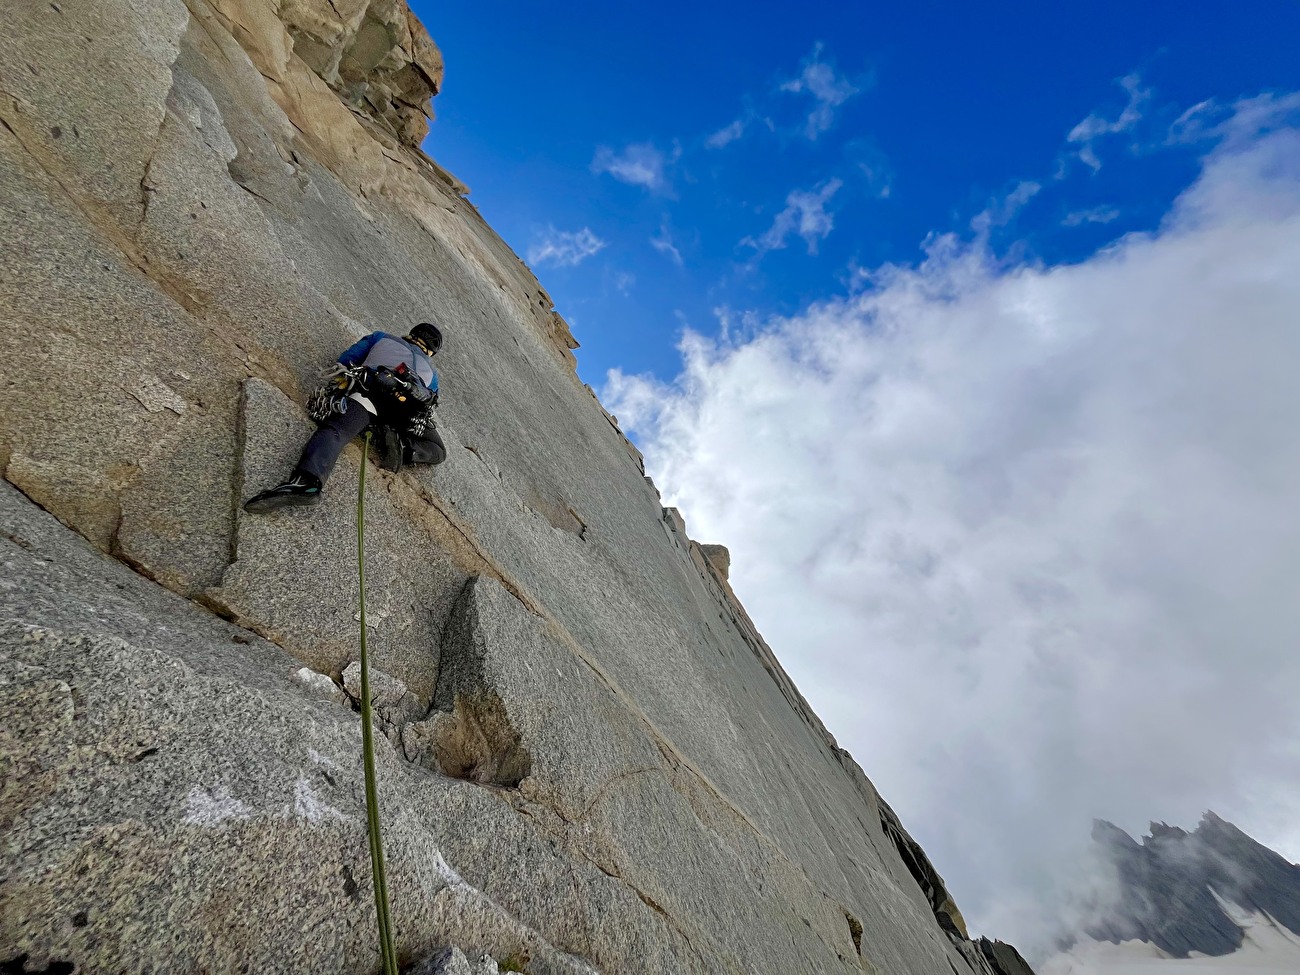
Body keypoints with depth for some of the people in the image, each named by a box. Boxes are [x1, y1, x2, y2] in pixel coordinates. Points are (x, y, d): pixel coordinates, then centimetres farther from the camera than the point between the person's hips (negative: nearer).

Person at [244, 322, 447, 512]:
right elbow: (430, 402, 35)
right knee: (438, 451, 16)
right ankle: (402, 447, -17)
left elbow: (344, 362, 28)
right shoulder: (431, 371, 38)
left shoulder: (381, 338, 34)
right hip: (411, 408, 1)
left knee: (334, 431, -20)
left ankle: (306, 482, -51)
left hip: (366, 394, -1)